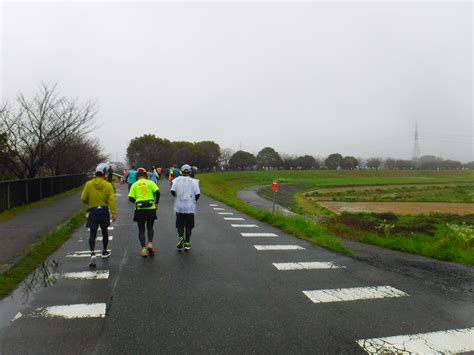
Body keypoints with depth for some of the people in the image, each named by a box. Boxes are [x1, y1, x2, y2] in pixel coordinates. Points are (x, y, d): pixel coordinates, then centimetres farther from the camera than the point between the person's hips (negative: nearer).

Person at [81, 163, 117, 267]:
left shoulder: (89, 184, -2)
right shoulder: (108, 185, -5)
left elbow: (83, 198, -2)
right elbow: (111, 199, -15)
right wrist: (114, 212, -18)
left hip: (93, 212, 0)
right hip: (104, 211, 1)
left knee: (92, 234, 3)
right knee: (105, 232, 19)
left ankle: (92, 253, -17)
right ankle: (104, 252, 33)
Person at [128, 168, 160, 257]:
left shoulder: (134, 185, 5)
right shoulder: (150, 183, 4)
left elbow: (130, 198, -1)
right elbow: (157, 192, -9)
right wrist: (156, 203, 2)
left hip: (139, 209, 0)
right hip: (151, 208, 0)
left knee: (141, 230, 11)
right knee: (150, 228, 19)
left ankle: (143, 249, 6)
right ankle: (150, 244, 1)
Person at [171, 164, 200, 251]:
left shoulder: (176, 180, 1)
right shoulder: (193, 181, -3)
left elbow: (172, 191, -9)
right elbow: (197, 194, -8)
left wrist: (177, 197, 11)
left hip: (179, 207, 1)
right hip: (190, 208, -1)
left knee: (179, 224, 14)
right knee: (188, 226, 8)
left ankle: (181, 237, -8)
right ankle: (187, 243, 8)